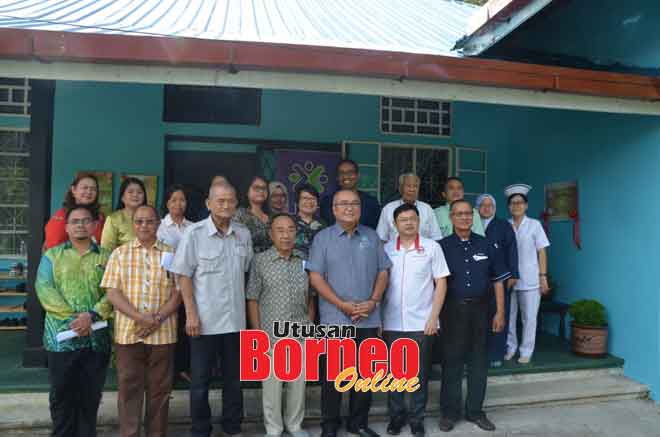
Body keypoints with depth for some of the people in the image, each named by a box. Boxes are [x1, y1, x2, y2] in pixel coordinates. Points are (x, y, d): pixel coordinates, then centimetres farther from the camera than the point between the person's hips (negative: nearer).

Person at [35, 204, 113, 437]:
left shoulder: (106, 257, 10)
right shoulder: (52, 255, 10)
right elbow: (44, 289, -4)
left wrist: (93, 315, -18)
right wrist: (71, 317, -15)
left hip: (96, 337, 1)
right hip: (62, 336, 0)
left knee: (90, 396, 9)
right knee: (62, 395, 6)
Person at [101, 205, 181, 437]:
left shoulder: (170, 253, 5)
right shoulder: (120, 253, 6)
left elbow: (177, 293, 1)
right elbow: (112, 293, -1)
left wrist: (157, 319, -13)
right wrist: (139, 317, -14)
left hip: (163, 333, 0)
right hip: (128, 333, 0)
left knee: (159, 389, 9)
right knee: (129, 388, 6)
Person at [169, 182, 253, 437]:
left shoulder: (244, 234, 3)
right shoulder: (194, 233, -8)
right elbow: (183, 275, -7)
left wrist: (243, 304, 10)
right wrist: (191, 313, -12)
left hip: (235, 319, 4)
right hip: (205, 319, -3)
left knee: (234, 378, 15)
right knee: (200, 380, 9)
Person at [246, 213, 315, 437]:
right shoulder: (260, 260, -5)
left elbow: (311, 296, 11)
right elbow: (252, 299, -4)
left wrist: (310, 324, 5)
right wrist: (257, 332, -7)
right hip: (271, 333, -3)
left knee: (298, 381, 13)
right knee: (272, 382, 7)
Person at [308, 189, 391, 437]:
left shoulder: (371, 236, 8)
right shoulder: (323, 238, 0)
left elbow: (383, 272, 8)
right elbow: (315, 277, -6)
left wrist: (373, 301, -7)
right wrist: (342, 305, -13)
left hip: (368, 319, 3)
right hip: (335, 319, -3)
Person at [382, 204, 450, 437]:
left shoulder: (432, 247, -2)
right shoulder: (386, 249, 2)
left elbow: (441, 283, -1)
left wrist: (433, 317, -7)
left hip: (422, 323, -1)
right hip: (392, 323, 2)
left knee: (419, 373, 8)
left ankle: (417, 418, 24)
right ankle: (396, 415, 27)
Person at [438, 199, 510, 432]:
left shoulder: (486, 245, 5)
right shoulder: (442, 246, -1)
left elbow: (498, 281, 8)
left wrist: (500, 312, 4)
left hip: (479, 308, 2)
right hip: (452, 309, -2)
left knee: (479, 361, 10)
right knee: (452, 361, 6)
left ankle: (475, 411, 26)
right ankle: (449, 411, 20)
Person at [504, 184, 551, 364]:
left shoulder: (534, 224, 0)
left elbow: (541, 252, 0)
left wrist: (543, 276, -4)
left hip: (530, 280, -1)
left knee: (529, 318, 6)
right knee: (508, 317, 9)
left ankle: (526, 351, 20)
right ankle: (510, 348, 26)